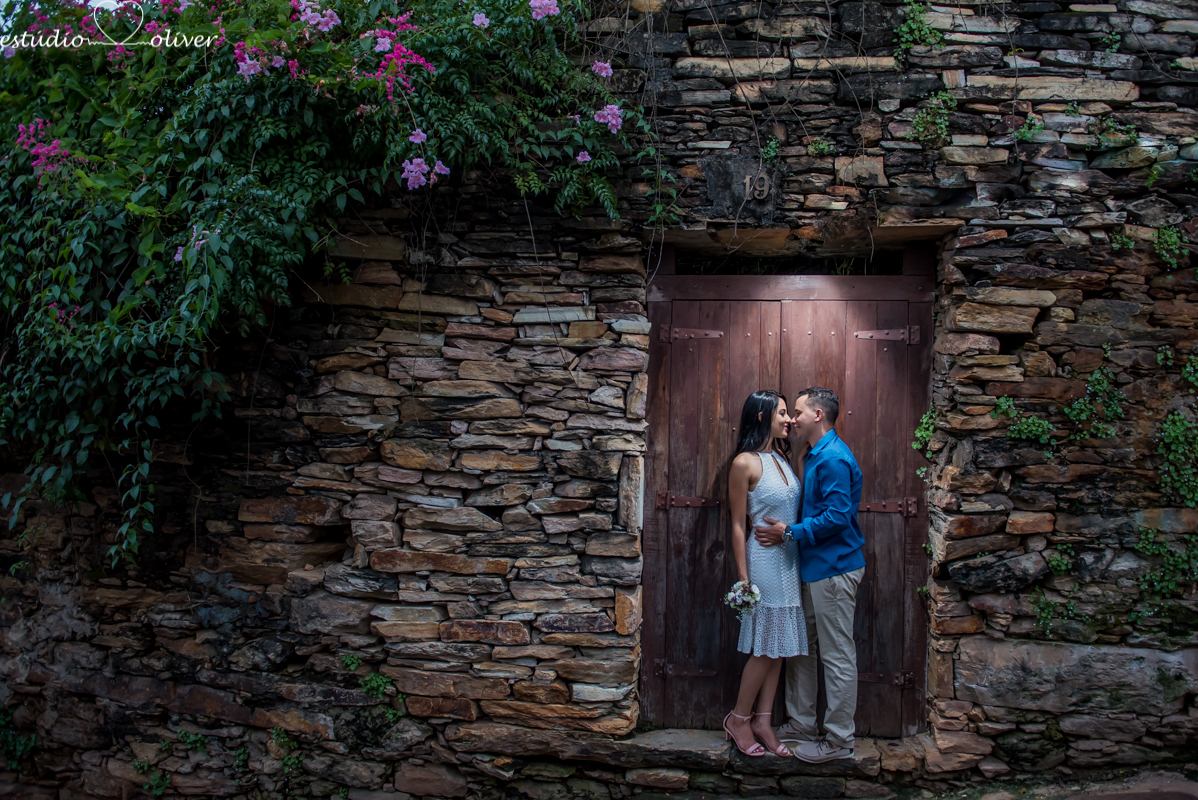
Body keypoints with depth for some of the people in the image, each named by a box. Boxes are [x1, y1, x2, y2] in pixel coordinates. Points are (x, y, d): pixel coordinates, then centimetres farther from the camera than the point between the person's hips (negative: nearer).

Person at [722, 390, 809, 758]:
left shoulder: (781, 458, 11)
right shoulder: (745, 463, -12)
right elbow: (738, 525, -11)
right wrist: (743, 579, -12)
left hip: (790, 561, 7)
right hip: (764, 561, -7)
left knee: (779, 646, 10)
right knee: (766, 647, -1)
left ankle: (762, 721, 20)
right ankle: (739, 718, 16)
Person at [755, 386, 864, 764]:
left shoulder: (833, 458, -18)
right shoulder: (816, 455, 15)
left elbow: (837, 516, -24)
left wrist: (790, 533, -19)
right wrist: (787, 529, 10)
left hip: (834, 569, -11)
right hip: (815, 567, 11)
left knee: (837, 656, -1)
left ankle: (839, 740, 9)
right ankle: (802, 723, 29)